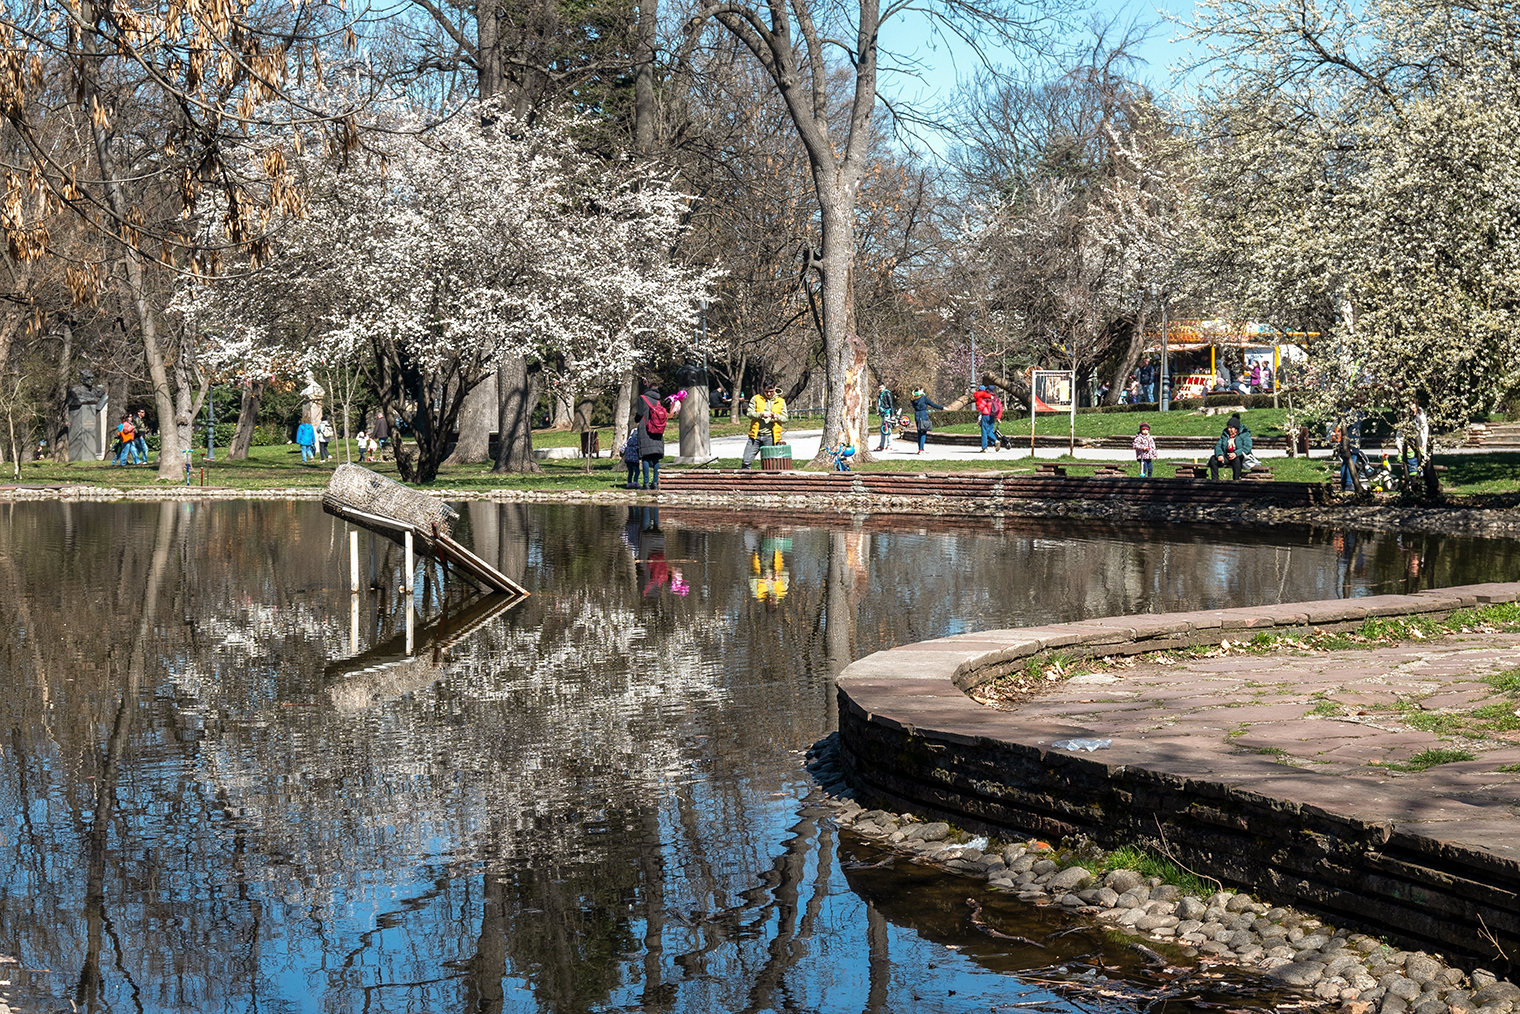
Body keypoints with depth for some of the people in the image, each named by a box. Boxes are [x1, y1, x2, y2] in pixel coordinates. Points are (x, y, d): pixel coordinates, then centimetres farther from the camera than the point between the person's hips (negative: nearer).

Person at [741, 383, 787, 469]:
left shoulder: (781, 401, 10)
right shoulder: (756, 399, 7)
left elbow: (785, 418, 9)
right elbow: (749, 413, -1)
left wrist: (777, 416, -13)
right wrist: (761, 414, -19)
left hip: (770, 437, 0)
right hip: (756, 436, 0)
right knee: (746, 461, -2)